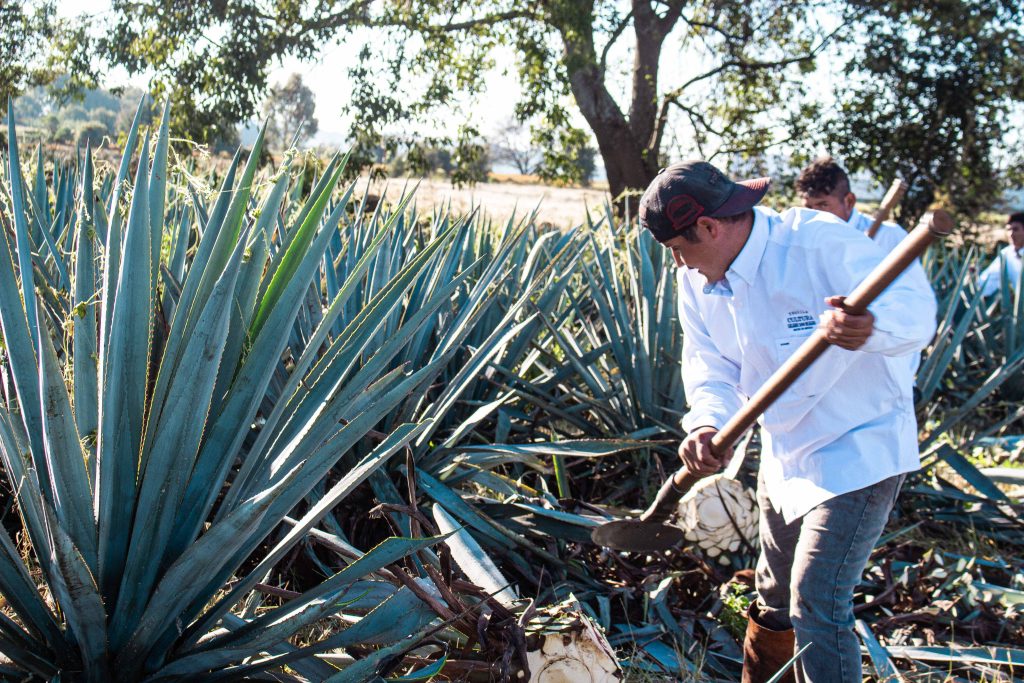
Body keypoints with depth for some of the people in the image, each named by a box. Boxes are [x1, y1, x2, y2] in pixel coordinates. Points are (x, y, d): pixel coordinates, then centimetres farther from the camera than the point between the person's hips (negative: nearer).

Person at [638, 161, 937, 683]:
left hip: (857, 452, -7)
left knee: (817, 605, -11)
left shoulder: (818, 242, -26)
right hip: (785, 454, 8)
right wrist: (707, 423, -29)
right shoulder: (697, 279, -3)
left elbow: (913, 305, -33)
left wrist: (871, 326, -57)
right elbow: (709, 362, -8)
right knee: (774, 596, 22)